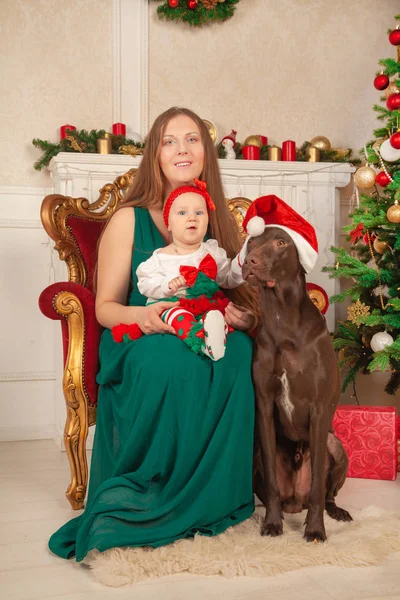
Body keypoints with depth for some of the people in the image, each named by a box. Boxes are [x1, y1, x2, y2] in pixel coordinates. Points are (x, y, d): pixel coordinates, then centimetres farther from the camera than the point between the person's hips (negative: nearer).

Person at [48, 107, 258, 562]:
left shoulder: (223, 222, 12)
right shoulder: (129, 220, 2)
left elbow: (240, 299, 14)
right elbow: (105, 307, 0)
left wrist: (245, 317, -10)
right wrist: (142, 316, -22)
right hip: (140, 341, -3)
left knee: (240, 352, -33)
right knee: (171, 361, -39)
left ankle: (211, 497, -19)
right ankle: (148, 503, -20)